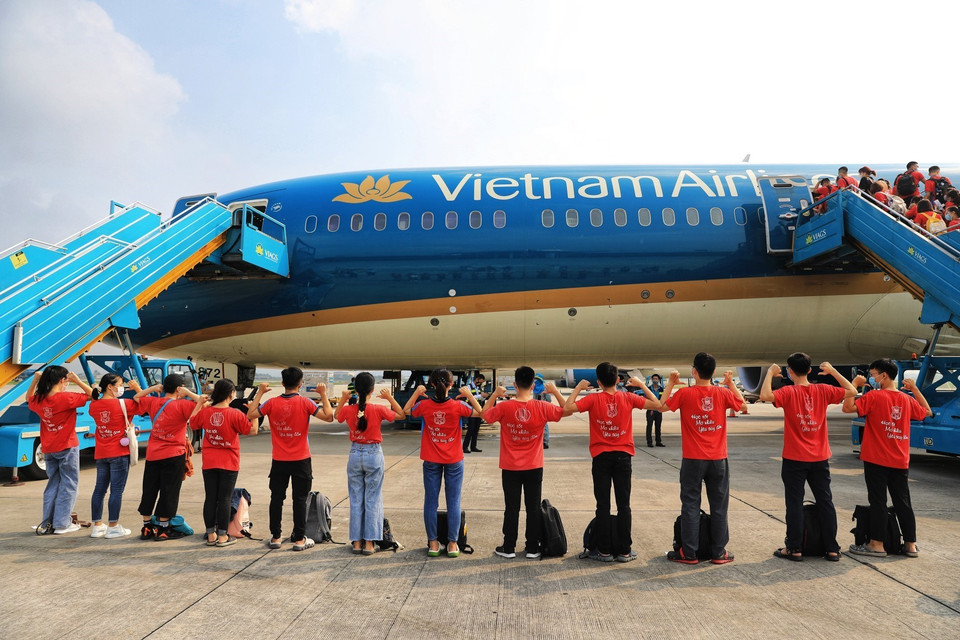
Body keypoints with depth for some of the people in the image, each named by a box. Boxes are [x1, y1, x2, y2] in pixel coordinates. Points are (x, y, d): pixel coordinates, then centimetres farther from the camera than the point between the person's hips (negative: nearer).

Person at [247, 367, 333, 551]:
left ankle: (276, 537, 21)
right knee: (300, 499, 6)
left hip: (279, 460, 2)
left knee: (276, 498, 14)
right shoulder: (305, 403, -12)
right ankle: (299, 539, 11)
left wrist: (259, 393, 8)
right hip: (301, 460, -2)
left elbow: (250, 415, 3)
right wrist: (323, 395, -6)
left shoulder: (272, 403, -6)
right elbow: (328, 416, -16)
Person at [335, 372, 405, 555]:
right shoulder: (379, 410, -15)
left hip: (355, 454, 2)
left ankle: (356, 542, 17)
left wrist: (343, 399, 9)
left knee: (356, 500, 12)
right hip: (374, 455, -2)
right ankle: (369, 542, 10)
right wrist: (390, 398, 1)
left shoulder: (348, 410, -7)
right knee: (372, 500, 7)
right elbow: (402, 415, 0)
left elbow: (336, 416, 17)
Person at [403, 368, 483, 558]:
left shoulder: (424, 405, -11)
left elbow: (406, 411, 9)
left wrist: (416, 393, 5)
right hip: (454, 461, -1)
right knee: (453, 502, 8)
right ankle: (452, 544, 13)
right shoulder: (458, 407, -15)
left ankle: (433, 543, 16)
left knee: (430, 501, 10)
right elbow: (480, 413, -1)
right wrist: (469, 395, -3)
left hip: (431, 461, 1)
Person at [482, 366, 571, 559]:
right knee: (533, 507, 12)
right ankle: (532, 548, 20)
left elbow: (484, 414, 5)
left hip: (510, 468, 0)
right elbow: (567, 410, 2)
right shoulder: (542, 408, -13)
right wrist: (555, 391, 5)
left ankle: (508, 548, 19)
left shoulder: (504, 407, -14)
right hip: (534, 467, 0)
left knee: (511, 508, 10)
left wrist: (494, 394, 5)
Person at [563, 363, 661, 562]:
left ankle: (604, 551, 11)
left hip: (601, 456, -1)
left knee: (603, 505, 5)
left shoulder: (593, 399, -9)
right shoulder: (628, 398, -3)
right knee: (624, 504, 8)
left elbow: (568, 407, -15)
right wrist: (641, 385, 11)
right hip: (623, 456, 1)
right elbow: (657, 404, 4)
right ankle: (625, 551, 13)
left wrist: (578, 388, -3)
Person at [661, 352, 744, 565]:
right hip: (718, 459, 2)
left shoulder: (684, 393, -11)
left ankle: (689, 553, 11)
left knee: (690, 505, 6)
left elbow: (662, 406, 3)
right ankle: (719, 552, 20)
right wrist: (731, 383, 19)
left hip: (693, 460, -2)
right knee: (719, 506, 12)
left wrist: (671, 383, 8)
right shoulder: (723, 393, -5)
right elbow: (741, 404, 15)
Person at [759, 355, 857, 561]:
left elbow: (765, 395, -30)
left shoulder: (789, 392, -13)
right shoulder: (823, 390, -2)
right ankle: (832, 549, 19)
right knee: (825, 502, 12)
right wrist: (832, 371, 12)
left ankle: (795, 549, 9)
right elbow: (852, 391, 10)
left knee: (795, 503, 4)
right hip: (820, 459, 4)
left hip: (795, 459, -4)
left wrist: (770, 372, -15)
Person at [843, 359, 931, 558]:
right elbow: (927, 412, 25)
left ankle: (876, 544, 6)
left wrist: (854, 384, -14)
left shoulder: (874, 396, -13)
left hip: (876, 460, -5)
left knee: (877, 502, 0)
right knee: (903, 502, 12)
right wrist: (915, 389, 23)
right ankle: (911, 544, 19)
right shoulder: (907, 399, 6)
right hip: (900, 462, 6)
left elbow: (847, 408, -23)